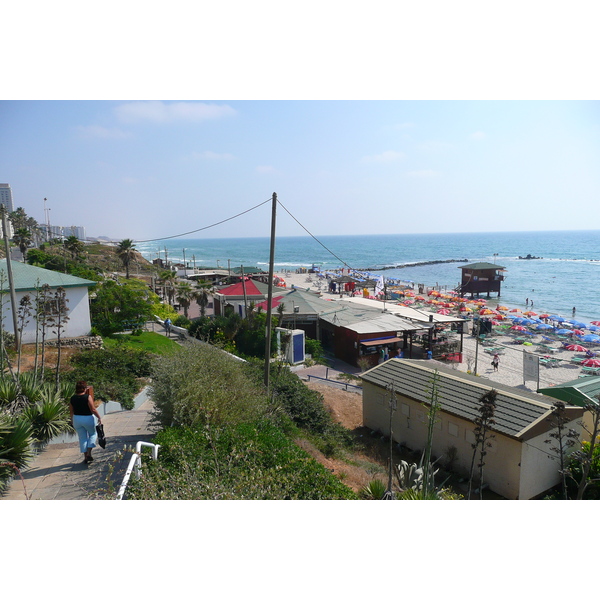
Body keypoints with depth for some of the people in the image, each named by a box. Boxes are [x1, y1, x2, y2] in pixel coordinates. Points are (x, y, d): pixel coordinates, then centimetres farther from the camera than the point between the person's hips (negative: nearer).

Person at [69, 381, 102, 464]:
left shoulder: (72, 398, -1)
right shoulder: (87, 397, -16)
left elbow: (71, 411, 9)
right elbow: (93, 409, -17)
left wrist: (72, 420, 24)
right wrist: (99, 417, -7)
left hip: (77, 419, 4)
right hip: (88, 419, -4)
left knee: (82, 438, 13)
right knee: (93, 434, 17)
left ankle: (85, 457, 17)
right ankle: (89, 453, 4)